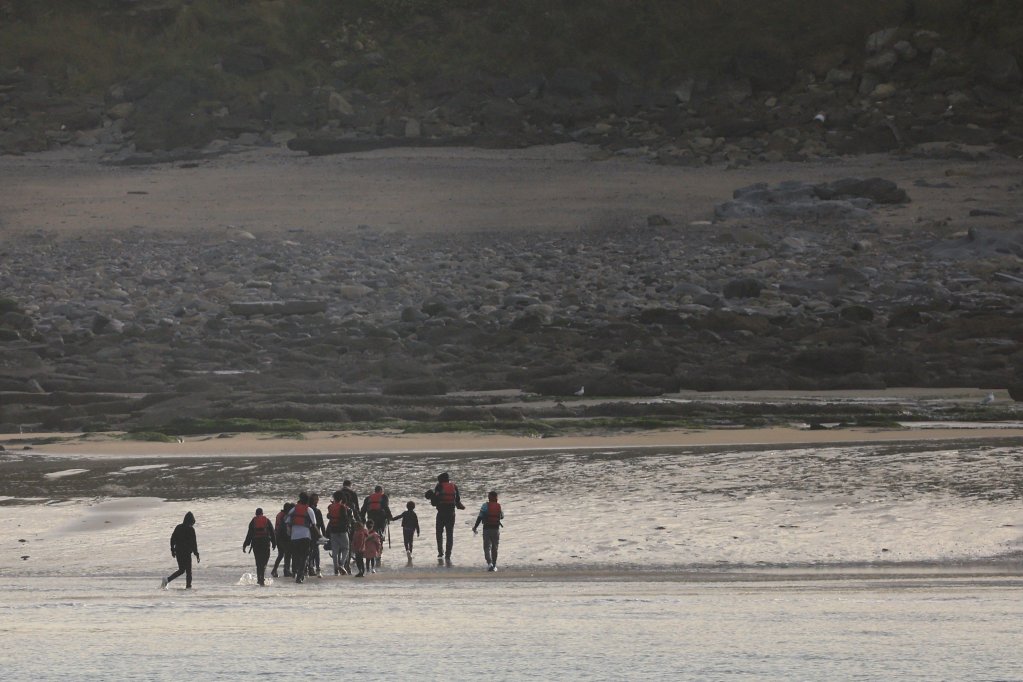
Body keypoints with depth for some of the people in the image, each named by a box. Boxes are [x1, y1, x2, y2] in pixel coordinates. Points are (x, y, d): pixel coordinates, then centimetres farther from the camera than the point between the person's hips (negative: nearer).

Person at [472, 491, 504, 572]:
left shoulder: (485, 505, -8)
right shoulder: (499, 506, -1)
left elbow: (480, 517, -11)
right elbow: (502, 516, 15)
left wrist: (475, 527, -4)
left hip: (487, 529, -3)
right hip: (496, 529, 3)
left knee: (487, 547, 0)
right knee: (494, 548, 15)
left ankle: (489, 563, -21)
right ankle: (494, 565, 20)